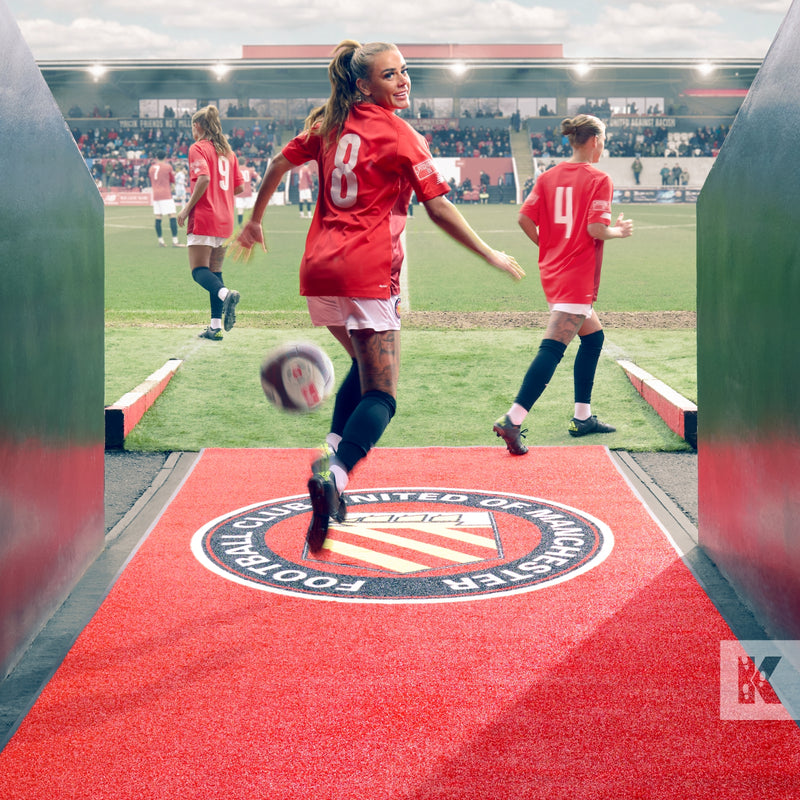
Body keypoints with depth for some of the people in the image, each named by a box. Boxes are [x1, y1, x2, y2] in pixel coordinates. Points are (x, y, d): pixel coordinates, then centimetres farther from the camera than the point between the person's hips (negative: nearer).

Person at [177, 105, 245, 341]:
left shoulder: (198, 148, -6)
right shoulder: (228, 151, 15)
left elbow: (204, 179, -21)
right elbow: (238, 186, 14)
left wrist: (187, 208, -14)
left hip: (203, 218, -7)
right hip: (225, 220, 7)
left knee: (199, 271, -6)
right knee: (215, 271, 12)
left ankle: (225, 294, -35)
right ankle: (216, 326, 8)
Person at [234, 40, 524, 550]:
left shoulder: (329, 123, 13)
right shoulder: (400, 135, -4)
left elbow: (281, 163, 18)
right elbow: (439, 208, -8)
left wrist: (255, 221, 31)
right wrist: (491, 256, 0)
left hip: (319, 269, 6)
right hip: (367, 273, -6)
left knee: (365, 364, 28)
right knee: (380, 393, -4)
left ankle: (331, 451, 12)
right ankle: (334, 474, -29)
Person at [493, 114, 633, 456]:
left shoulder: (549, 176, 9)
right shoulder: (598, 179, -8)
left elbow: (525, 219, 2)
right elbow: (596, 229, -18)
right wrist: (619, 231, 2)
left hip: (552, 270, 8)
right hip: (577, 278, -8)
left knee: (593, 336, 22)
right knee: (552, 348, -14)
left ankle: (583, 418, 24)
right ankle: (512, 421, -24)